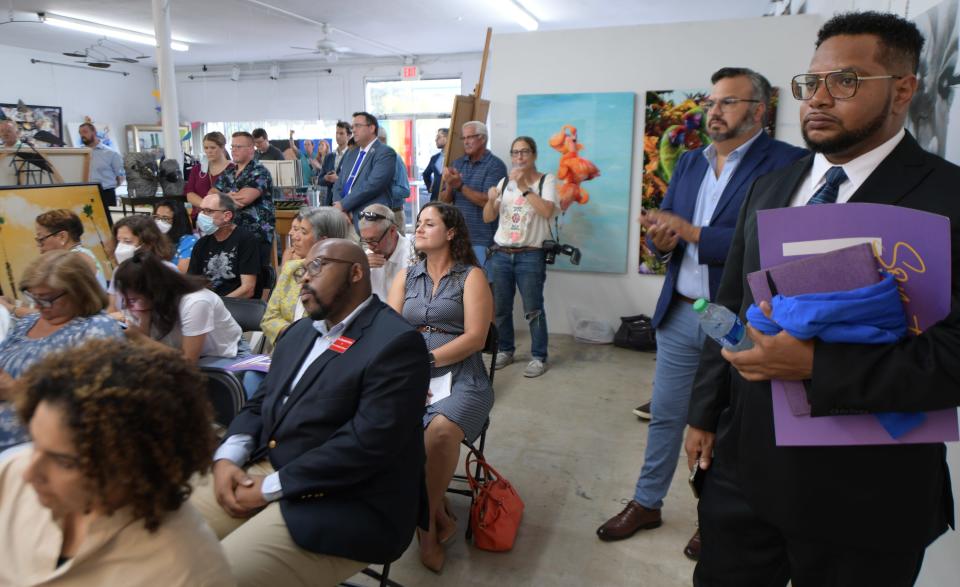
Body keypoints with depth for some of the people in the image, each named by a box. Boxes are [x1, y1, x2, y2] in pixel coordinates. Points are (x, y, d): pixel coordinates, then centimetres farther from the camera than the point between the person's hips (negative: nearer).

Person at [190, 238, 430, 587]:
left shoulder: (396, 343, -15)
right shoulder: (299, 333, 15)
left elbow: (366, 443, -22)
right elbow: (259, 405, 16)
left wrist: (271, 487, -17)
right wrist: (227, 458, -4)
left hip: (342, 505, -8)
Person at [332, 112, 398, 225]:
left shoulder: (385, 153, -4)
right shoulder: (351, 154, 21)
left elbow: (373, 185, -16)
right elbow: (339, 184, 17)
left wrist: (343, 204, -13)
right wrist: (338, 205, -4)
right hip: (346, 217, 6)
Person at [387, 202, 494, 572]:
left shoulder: (471, 277, 5)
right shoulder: (405, 277, 18)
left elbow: (474, 337, -6)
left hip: (460, 377, -3)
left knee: (441, 431, -35)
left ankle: (426, 522, -8)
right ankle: (438, 516, -9)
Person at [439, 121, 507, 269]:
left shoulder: (495, 166, -6)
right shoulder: (458, 164, 12)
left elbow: (488, 201, -16)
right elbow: (444, 201, 10)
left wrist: (460, 186, -20)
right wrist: (449, 185, -11)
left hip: (482, 241, -5)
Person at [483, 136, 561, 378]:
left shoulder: (546, 180, 1)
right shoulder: (505, 182, 13)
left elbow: (547, 211, -17)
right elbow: (488, 218, 8)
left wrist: (524, 187, -18)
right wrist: (491, 200, -12)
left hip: (530, 255, -4)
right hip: (500, 254, 5)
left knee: (533, 309, -5)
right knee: (500, 308, 9)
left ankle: (538, 357, 6)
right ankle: (505, 351, 24)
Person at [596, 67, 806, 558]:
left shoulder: (786, 163, -10)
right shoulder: (689, 163, 10)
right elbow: (665, 227, 9)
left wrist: (692, 233, -22)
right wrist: (662, 240, -14)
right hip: (679, 315, 5)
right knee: (665, 416, 16)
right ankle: (647, 503, 33)